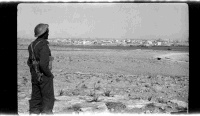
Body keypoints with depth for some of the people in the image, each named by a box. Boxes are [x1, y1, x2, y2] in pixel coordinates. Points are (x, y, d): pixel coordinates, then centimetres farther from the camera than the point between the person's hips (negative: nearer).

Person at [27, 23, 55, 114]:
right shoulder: (43, 45, -19)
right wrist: (50, 74, -13)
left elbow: (29, 62, 16)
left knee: (36, 98, 13)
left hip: (34, 76, 8)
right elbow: (43, 64, -26)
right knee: (48, 98, 2)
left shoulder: (32, 44, 8)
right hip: (44, 76, -8)